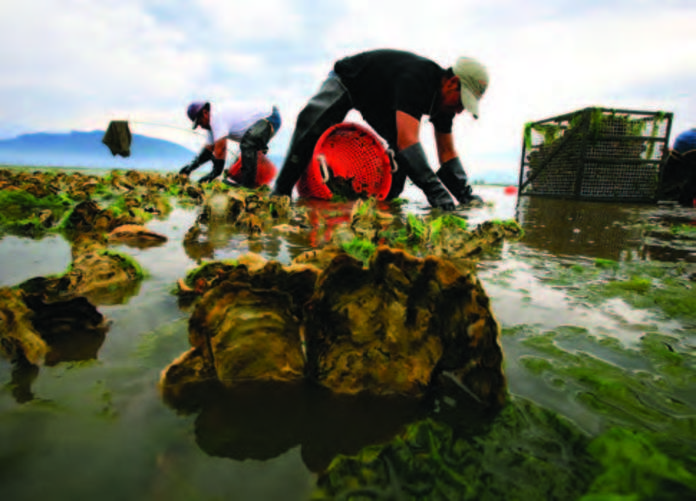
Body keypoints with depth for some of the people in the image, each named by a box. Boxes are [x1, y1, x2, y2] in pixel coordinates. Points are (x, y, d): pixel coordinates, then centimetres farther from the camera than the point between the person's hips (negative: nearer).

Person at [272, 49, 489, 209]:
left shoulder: (445, 98, -13)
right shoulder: (416, 77, -40)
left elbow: (447, 152, -9)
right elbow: (408, 138, -51)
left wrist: (466, 194, -20)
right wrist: (434, 189, -55)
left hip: (381, 102, 8)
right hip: (345, 82, -8)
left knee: (402, 152, -6)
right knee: (312, 123, -32)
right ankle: (281, 191, -24)